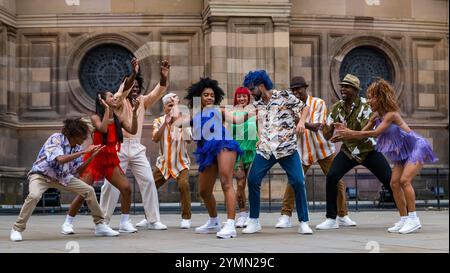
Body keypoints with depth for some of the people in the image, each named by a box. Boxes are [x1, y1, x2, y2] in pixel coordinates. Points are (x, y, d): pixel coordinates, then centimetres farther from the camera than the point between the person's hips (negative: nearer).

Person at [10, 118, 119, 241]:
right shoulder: (56, 138, -24)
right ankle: (17, 229, -17)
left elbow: (76, 171, -1)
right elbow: (61, 159, -38)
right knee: (34, 195, -36)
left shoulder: (77, 148, -5)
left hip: (62, 177, 6)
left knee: (89, 190, -4)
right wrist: (83, 152, -33)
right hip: (41, 174, -6)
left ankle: (100, 225, 10)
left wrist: (92, 156, -10)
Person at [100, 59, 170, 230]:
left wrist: (163, 77, -21)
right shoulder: (119, 101, -1)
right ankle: (103, 220, 9)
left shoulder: (142, 101, 11)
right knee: (111, 184, -2)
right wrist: (133, 74, -37)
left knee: (148, 181, -4)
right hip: (119, 146, -4)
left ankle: (153, 220, 1)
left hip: (137, 147, 4)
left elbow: (158, 92, -3)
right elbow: (123, 91, -23)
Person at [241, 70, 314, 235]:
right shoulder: (257, 104, 12)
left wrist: (301, 121, -15)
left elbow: (305, 108, 2)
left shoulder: (284, 96, -2)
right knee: (252, 180, -8)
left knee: (298, 182, -11)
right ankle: (254, 221, 5)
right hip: (264, 149, 4)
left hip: (287, 148, -4)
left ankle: (303, 223, 1)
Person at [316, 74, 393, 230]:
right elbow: (328, 136, -2)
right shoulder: (337, 108, -4)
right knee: (331, 177, -17)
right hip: (348, 151, 3)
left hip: (368, 151, -3)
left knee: (390, 180, -7)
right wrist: (326, 131, -27)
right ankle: (331, 219, -6)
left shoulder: (365, 105, -18)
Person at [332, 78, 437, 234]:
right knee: (394, 183, -1)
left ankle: (413, 219, -16)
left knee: (405, 180, -21)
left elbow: (375, 133, -29)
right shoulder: (376, 116, -1)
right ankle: (404, 219, 5)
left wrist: (350, 133, -28)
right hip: (402, 153, 9)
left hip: (416, 148, -8)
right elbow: (363, 133, 2)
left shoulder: (391, 114, -25)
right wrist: (345, 135, -13)